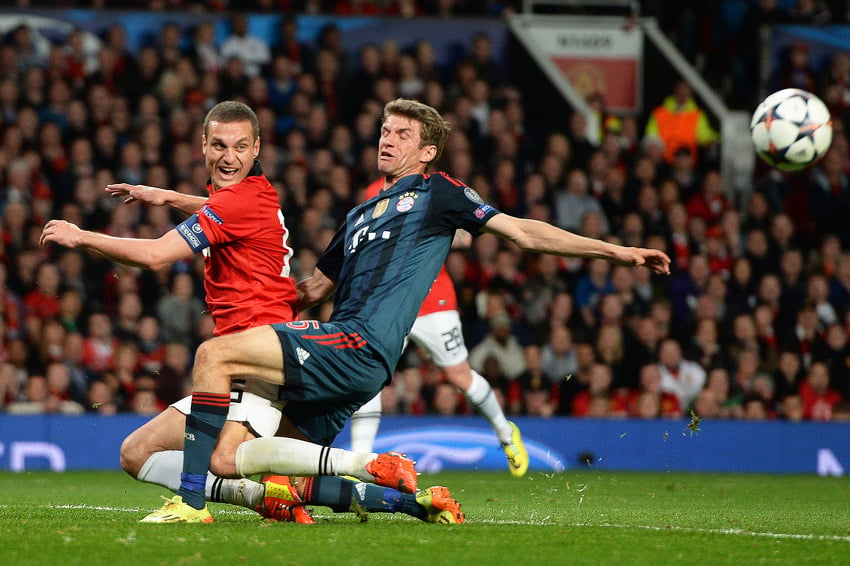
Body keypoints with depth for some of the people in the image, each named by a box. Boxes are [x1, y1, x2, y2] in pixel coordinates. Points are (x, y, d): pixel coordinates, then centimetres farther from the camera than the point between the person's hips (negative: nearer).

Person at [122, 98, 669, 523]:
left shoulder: (435, 192, 10)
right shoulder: (361, 214, 32)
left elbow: (523, 231, 7)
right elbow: (314, 288, 38)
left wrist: (615, 250, 1)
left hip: (360, 346, -9)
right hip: (341, 347, 9)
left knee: (214, 354, -22)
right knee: (225, 465, -3)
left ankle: (191, 500, -25)